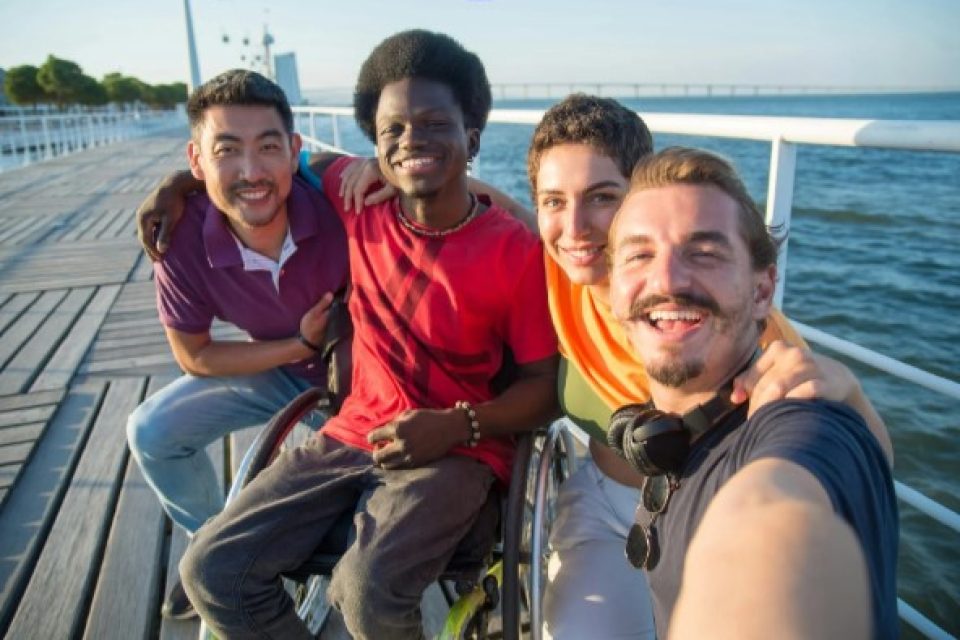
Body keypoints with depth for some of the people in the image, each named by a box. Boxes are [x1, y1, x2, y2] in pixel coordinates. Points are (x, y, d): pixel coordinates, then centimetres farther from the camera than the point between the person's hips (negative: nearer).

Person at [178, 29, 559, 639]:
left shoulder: (516, 250, -13)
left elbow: (543, 387, -7)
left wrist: (458, 427, -22)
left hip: (459, 451, -4)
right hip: (354, 433, 5)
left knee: (368, 589, -29)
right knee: (212, 570, -6)